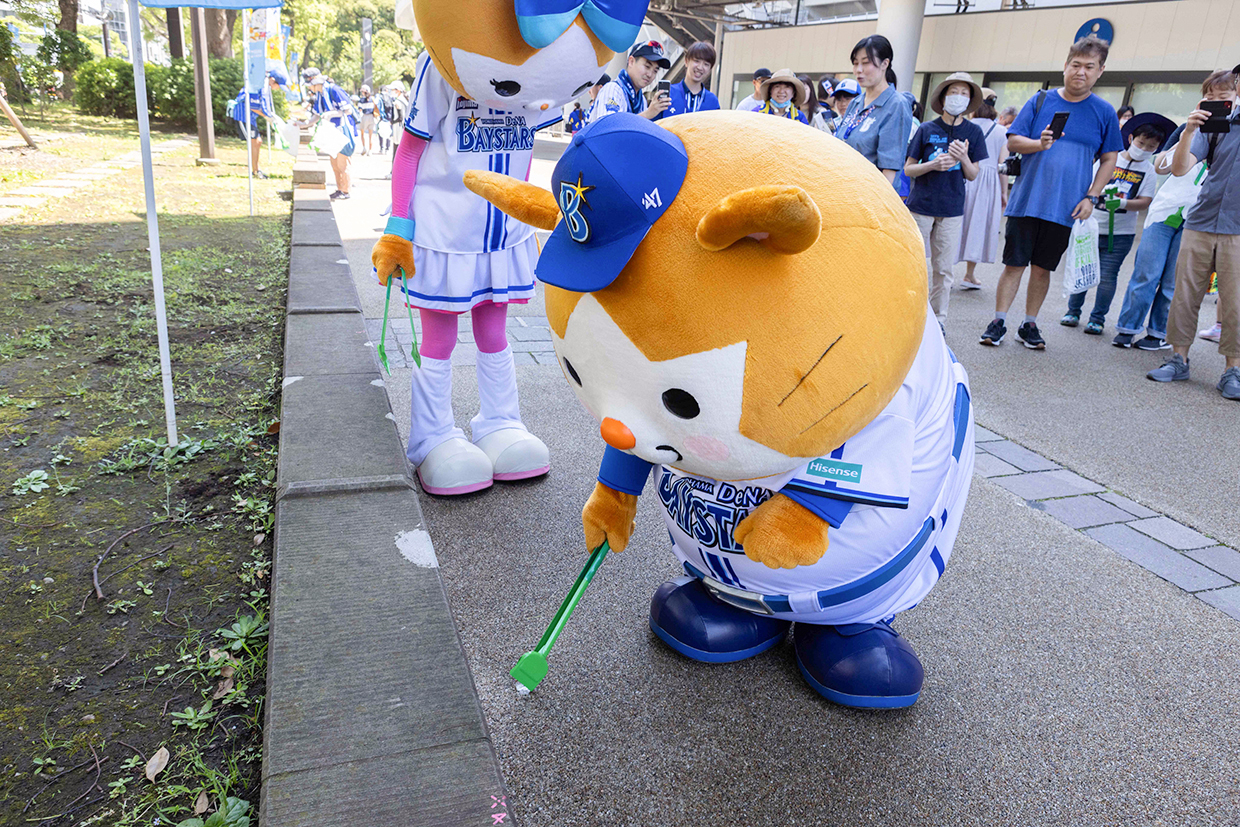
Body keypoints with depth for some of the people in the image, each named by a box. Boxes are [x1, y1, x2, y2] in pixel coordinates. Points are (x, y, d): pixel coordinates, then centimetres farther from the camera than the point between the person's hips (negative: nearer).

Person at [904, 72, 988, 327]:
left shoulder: (972, 132, 4)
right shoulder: (926, 129, 0)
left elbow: (972, 175, 4)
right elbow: (908, 169, 0)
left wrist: (963, 158, -16)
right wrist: (933, 165, -18)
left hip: (952, 209, 1)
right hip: (921, 205, -1)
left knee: (943, 268, 5)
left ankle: (938, 320, 15)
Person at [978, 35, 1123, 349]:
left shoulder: (1104, 112, 5)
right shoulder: (1041, 101, 3)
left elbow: (1109, 159, 8)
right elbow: (1013, 141, 2)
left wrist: (1091, 197, -2)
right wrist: (1039, 143, -17)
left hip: (1065, 206, 1)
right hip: (1027, 201, -1)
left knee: (1042, 268, 8)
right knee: (1014, 264, 0)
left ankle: (1029, 325, 19)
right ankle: (998, 322, 9)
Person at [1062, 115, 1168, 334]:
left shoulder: (1149, 171, 4)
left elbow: (1145, 201, -5)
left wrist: (1121, 203, -23)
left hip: (1120, 233, -1)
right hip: (1092, 226, 1)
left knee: (1108, 276, -1)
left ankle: (1097, 318, 9)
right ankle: (1073, 311, 21)